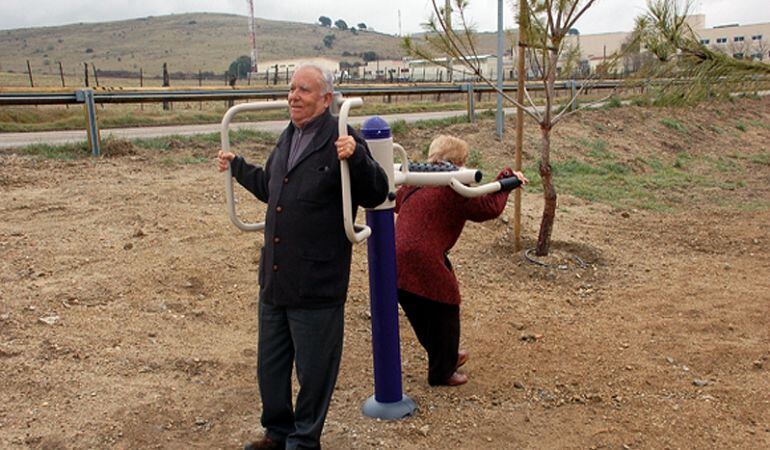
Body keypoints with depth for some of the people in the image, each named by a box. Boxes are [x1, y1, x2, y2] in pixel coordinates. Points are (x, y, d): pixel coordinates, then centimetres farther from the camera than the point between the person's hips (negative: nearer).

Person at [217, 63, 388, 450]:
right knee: (269, 365, 21)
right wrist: (237, 167, 32)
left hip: (317, 284, -8)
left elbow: (376, 195, -19)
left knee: (314, 369, 10)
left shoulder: (342, 142, -14)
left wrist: (356, 157, -33)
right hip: (274, 278, 8)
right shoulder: (287, 139, 12)